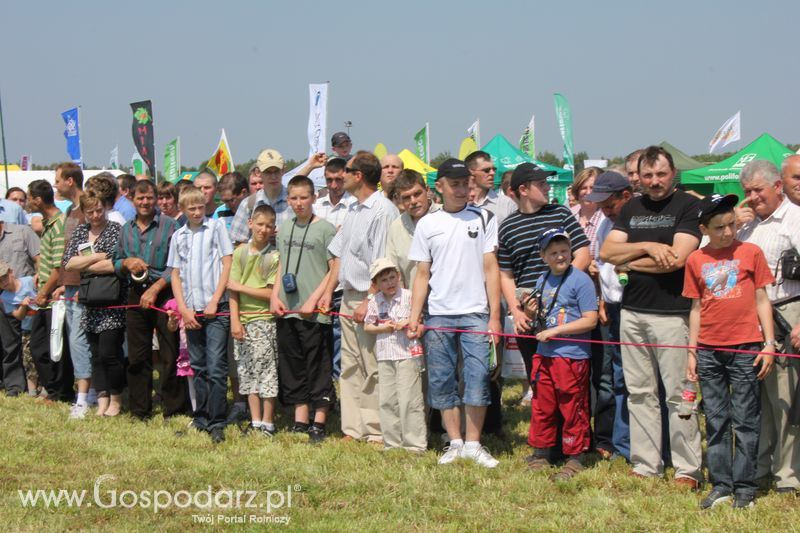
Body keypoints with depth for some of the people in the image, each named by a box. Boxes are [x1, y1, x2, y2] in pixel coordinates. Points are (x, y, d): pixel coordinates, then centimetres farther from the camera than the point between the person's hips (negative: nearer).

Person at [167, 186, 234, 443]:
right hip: (191, 311, 4)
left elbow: (227, 265, -3)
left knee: (216, 367, -8)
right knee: (199, 368, 12)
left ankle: (217, 422, -5)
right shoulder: (179, 236, 12)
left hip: (216, 308, -4)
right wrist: (183, 309, 0)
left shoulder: (216, 227, 2)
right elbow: (175, 275, 12)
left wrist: (214, 301, -9)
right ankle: (201, 417, 21)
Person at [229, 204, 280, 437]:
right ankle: (255, 422, 14)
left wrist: (241, 287, -5)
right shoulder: (240, 253, 7)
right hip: (243, 321, 4)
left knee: (267, 370, -4)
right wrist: (235, 320, -4)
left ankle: (268, 423, 4)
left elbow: (272, 293, -10)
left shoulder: (275, 256, -5)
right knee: (247, 372, 7)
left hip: (265, 320, -4)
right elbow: (233, 291, 5)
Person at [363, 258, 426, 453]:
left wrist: (408, 323, -17)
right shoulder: (375, 302, 7)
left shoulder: (409, 297, -6)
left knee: (409, 399, -6)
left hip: (407, 354, -5)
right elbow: (367, 326, 13)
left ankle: (415, 444, 0)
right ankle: (392, 442, 18)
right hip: (384, 356, 5)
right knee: (387, 401, 9)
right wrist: (382, 328, -5)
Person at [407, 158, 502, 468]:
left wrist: (495, 315, -5)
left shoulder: (483, 219, 4)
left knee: (477, 378, -6)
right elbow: (422, 275, 9)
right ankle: (455, 442, 14)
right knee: (441, 381, 4)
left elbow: (491, 269, 1)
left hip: (475, 314, -2)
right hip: (437, 315, 2)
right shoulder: (427, 224, 8)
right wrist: (414, 317, 0)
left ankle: (473, 444, 3)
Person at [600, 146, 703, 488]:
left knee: (678, 394, -4)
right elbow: (607, 252, 5)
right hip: (632, 313, 6)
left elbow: (676, 258, -14)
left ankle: (688, 469, 3)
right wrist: (646, 247, -10)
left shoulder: (688, 206, -3)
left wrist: (630, 263, -2)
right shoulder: (631, 209, 15)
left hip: (673, 313, -6)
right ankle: (645, 466, 16)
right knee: (640, 393, 9)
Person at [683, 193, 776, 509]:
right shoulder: (696, 260, 7)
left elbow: (761, 300, 3)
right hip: (709, 351, 3)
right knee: (716, 421, 7)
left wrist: (769, 344, -3)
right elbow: (696, 308, 11)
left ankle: (744, 487, 6)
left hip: (745, 349, -2)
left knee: (745, 420, 0)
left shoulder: (750, 253, 2)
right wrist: (692, 351, 8)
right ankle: (720, 485, 14)